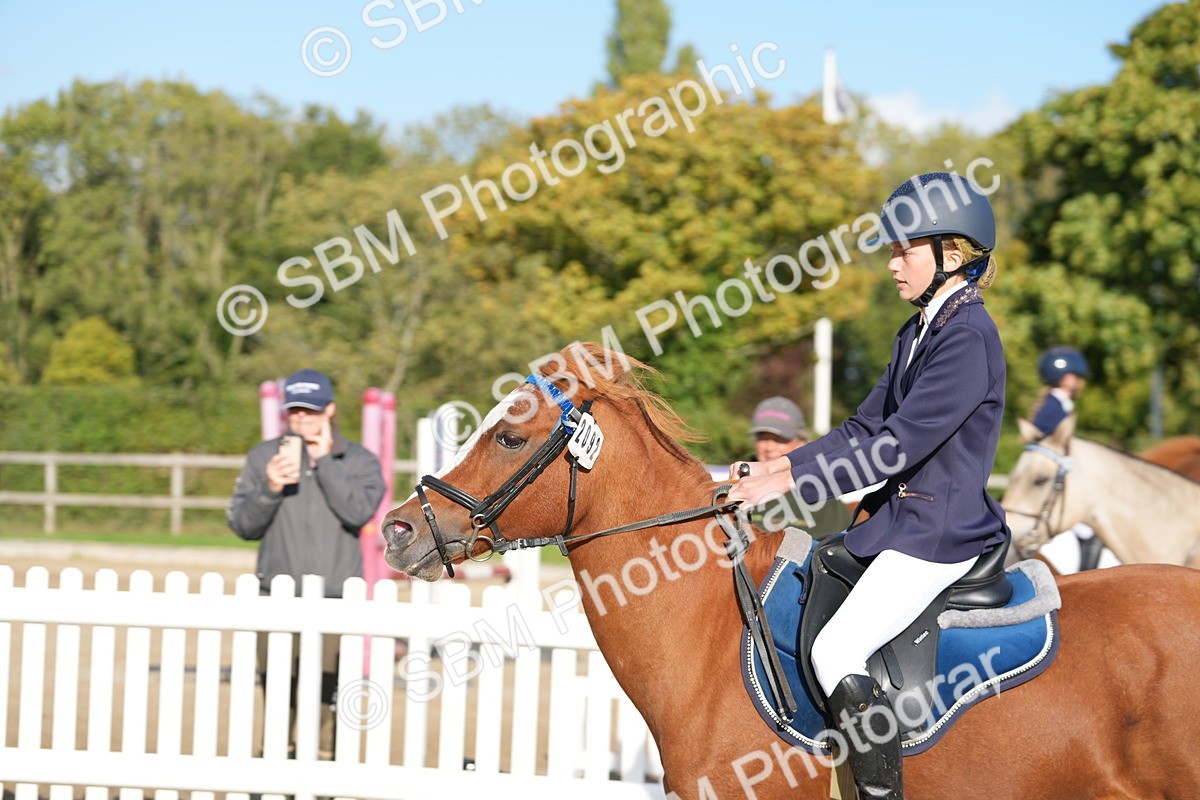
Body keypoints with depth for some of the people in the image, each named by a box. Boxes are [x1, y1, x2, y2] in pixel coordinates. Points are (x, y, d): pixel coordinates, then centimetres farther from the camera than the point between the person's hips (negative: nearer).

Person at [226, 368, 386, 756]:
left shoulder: (360, 461, 6)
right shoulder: (263, 457, 11)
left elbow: (359, 511, -12)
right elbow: (242, 524, 6)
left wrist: (324, 461, -10)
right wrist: (269, 489, -11)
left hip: (334, 603, -2)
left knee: (326, 702, -7)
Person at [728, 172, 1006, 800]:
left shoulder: (967, 338, -18)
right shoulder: (919, 331, 14)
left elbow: (899, 445, -23)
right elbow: (866, 427, 17)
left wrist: (787, 482, -21)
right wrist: (775, 467, 5)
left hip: (937, 534, -11)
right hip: (897, 517, 11)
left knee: (835, 653, -22)